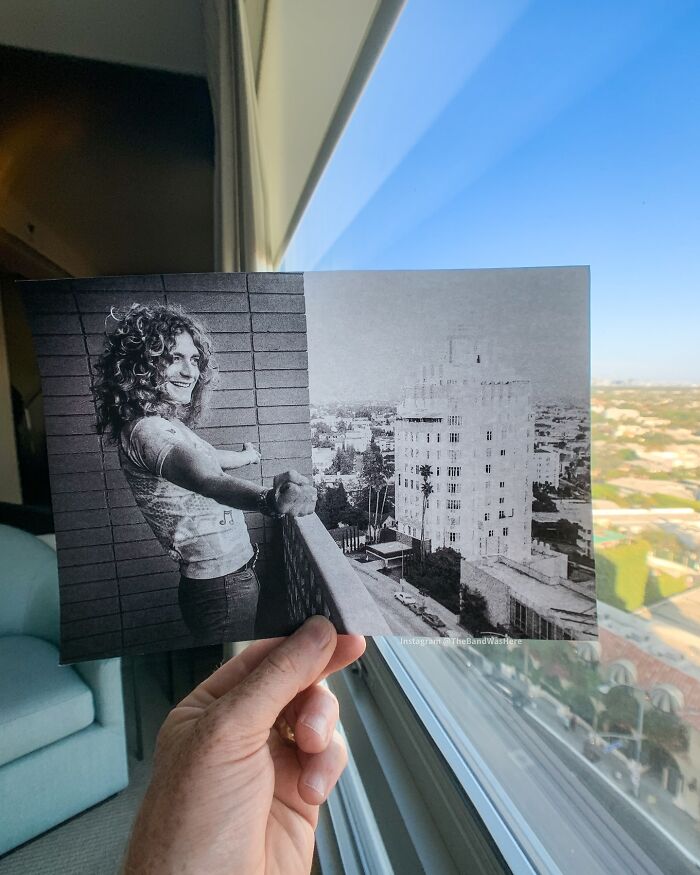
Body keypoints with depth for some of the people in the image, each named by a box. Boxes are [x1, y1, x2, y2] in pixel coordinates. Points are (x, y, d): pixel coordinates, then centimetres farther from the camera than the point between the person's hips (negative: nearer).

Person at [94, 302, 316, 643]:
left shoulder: (168, 423, 7)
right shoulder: (147, 430, -23)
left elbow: (207, 456, 27)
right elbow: (207, 481, -42)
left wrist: (247, 456, 44)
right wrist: (269, 500, -60)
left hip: (235, 575, 9)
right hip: (221, 586, -9)